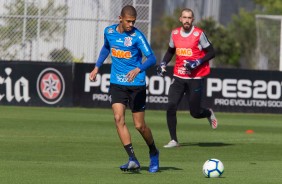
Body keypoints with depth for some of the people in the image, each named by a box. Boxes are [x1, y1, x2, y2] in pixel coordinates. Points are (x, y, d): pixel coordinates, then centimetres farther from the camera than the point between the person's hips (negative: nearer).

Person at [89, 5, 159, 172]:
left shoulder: (137, 36, -12)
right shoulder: (109, 32, 2)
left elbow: (152, 58, -18)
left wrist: (138, 69, -35)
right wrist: (97, 67, 20)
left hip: (137, 85, -3)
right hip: (117, 84, 3)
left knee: (140, 125, 1)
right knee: (119, 118, -17)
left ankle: (153, 153, 30)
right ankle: (133, 160, -17)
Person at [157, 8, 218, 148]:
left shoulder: (199, 34, -8)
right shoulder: (175, 33, 6)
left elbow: (211, 52, -4)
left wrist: (197, 62, -18)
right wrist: (163, 63, 5)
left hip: (195, 78, -4)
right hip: (178, 77, 4)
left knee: (195, 112, 0)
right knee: (171, 107, -12)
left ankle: (209, 113, 36)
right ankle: (173, 140, -4)